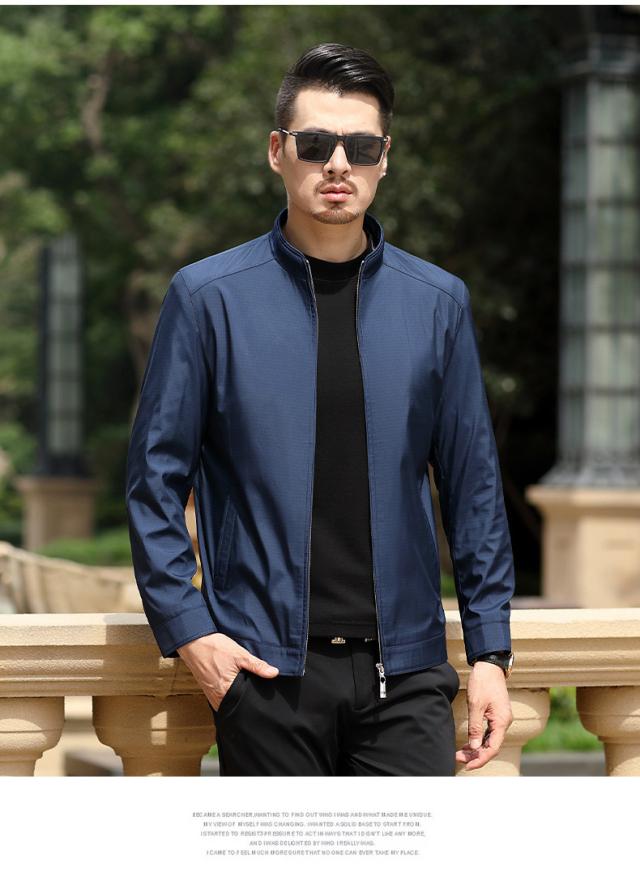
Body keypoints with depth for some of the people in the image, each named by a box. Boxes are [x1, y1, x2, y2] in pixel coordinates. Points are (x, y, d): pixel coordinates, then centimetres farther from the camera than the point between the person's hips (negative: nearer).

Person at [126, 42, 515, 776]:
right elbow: (156, 477, 3)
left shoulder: (438, 303, 7)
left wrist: (490, 651, 3)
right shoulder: (208, 298, 1)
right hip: (266, 668, -1)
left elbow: (473, 486, 8)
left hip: (404, 670, 1)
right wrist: (186, 627, -6)